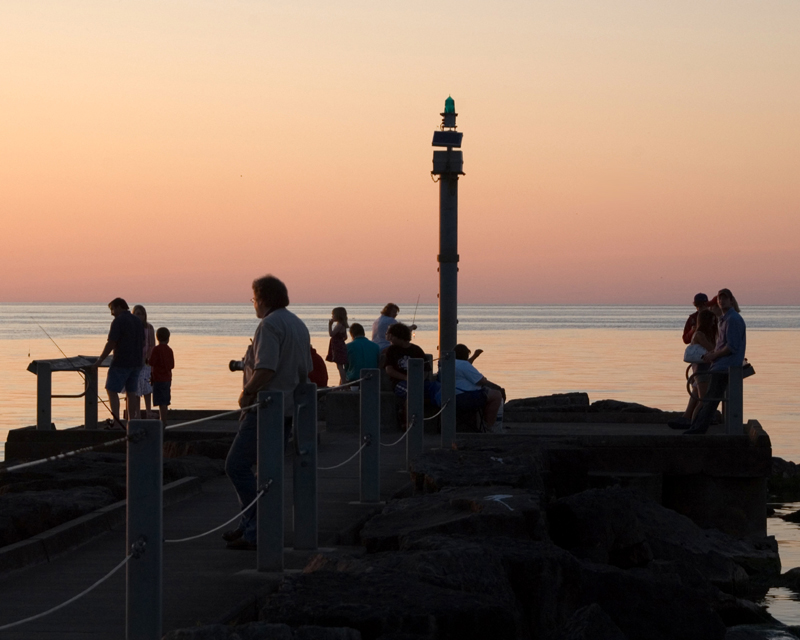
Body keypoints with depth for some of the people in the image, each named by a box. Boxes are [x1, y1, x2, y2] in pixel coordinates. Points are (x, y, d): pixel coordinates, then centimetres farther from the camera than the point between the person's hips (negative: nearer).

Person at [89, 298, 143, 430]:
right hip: (136, 363, 8)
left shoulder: (118, 321, -11)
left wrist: (100, 360, -10)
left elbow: (111, 343, -15)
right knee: (131, 392, 9)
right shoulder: (138, 321, 13)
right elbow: (143, 344, 17)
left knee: (112, 390, -2)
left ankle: (116, 422, -11)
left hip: (121, 363, -8)